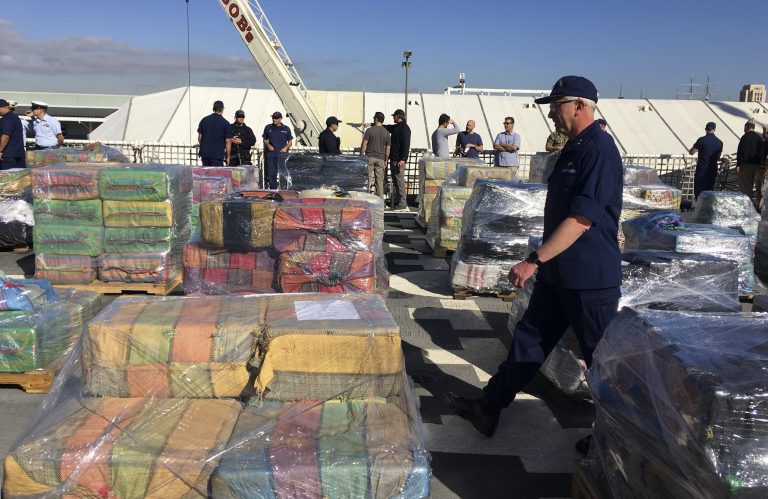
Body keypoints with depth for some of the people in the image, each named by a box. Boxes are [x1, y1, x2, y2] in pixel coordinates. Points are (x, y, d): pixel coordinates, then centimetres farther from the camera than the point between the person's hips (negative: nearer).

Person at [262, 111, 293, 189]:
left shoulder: (286, 129, 7)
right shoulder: (268, 128, 8)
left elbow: (290, 142, 10)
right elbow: (264, 139, 15)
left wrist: (286, 148, -8)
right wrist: (268, 145, -5)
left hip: (283, 154, 0)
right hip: (271, 154, 0)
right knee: (271, 173, -4)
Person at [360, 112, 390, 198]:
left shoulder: (369, 130, -5)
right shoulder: (386, 133, 5)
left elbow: (364, 145, -8)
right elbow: (387, 149, 7)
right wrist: (386, 160, 14)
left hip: (369, 157, -3)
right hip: (380, 159, 3)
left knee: (367, 179, 0)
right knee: (380, 180, 6)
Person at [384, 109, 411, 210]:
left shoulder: (404, 128, -12)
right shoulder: (396, 127, 16)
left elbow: (406, 145, -18)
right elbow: (386, 127, 32)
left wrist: (403, 159, -24)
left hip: (399, 160, -10)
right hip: (394, 159, 10)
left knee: (400, 181, -9)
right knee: (395, 182, 13)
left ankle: (402, 204, -6)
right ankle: (396, 203, 19)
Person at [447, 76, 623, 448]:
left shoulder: (599, 151, -19)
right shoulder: (574, 148, 12)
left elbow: (582, 219, -26)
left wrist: (535, 260, -24)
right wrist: (542, 262, 22)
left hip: (589, 277, -10)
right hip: (558, 272, 10)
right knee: (529, 338, 13)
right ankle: (490, 407, 21)